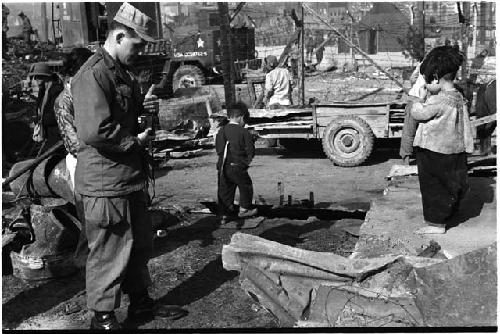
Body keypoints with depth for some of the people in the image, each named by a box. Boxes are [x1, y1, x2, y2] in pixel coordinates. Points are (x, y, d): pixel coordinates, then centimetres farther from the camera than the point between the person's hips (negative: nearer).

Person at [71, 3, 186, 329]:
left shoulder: (124, 73, 15)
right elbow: (94, 131, -29)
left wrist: (144, 107, 9)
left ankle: (141, 302, 37)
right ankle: (103, 317, 19)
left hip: (132, 178, 10)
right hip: (106, 183, -10)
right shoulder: (93, 75, -19)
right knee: (109, 251, 2)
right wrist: (135, 141, -16)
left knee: (141, 243, 20)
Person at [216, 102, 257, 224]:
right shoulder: (244, 132, -10)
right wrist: (247, 161, 11)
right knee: (246, 187, 17)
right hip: (238, 167, -4)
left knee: (225, 190, 13)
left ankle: (225, 214, 16)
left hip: (223, 167, 4)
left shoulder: (221, 131, 2)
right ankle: (244, 210, 27)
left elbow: (218, 149, 7)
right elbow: (251, 151, -6)